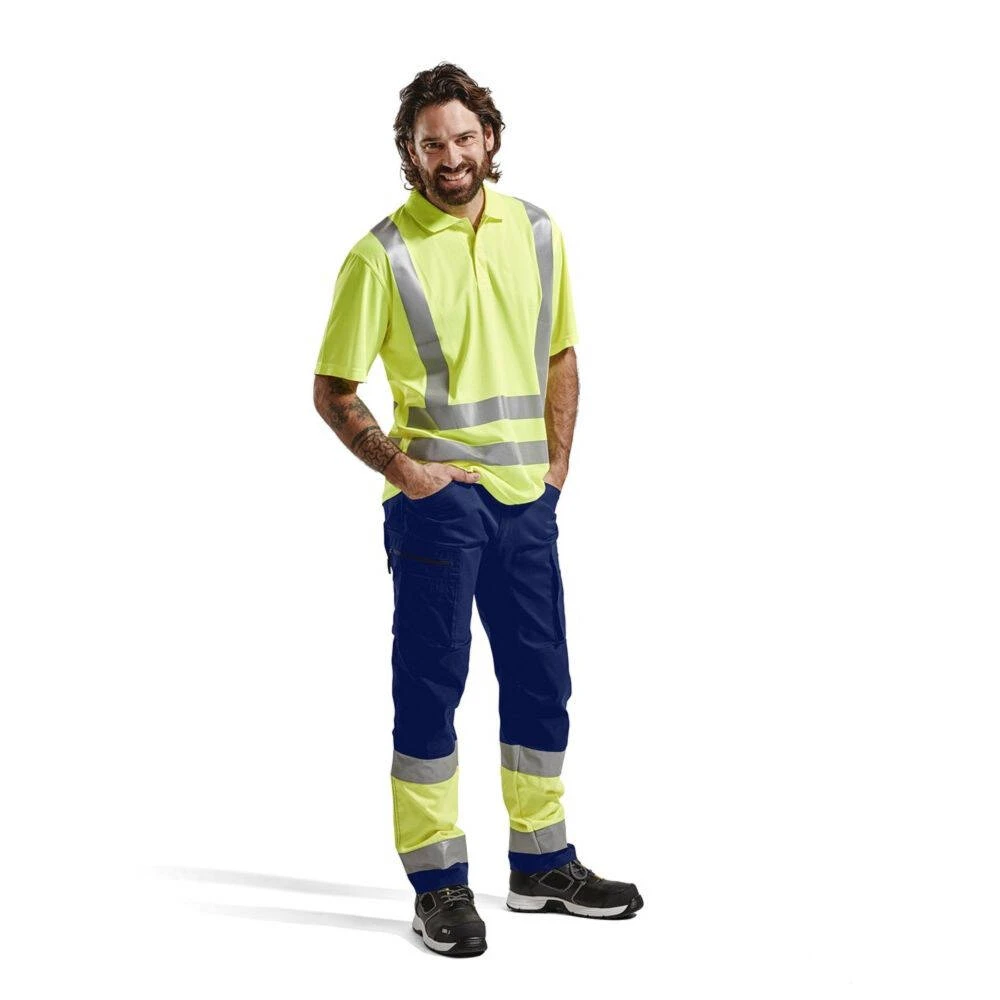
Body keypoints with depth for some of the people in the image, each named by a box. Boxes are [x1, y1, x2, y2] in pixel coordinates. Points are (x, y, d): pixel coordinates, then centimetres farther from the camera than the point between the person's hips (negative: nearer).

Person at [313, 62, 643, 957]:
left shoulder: (536, 232, 6)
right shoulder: (383, 254, -8)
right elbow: (333, 389, -4)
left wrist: (557, 464, 7)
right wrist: (400, 468, -13)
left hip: (526, 498, 5)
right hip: (438, 501, -5)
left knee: (542, 681, 12)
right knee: (431, 686, 0)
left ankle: (543, 865, 27)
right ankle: (439, 885, 10)